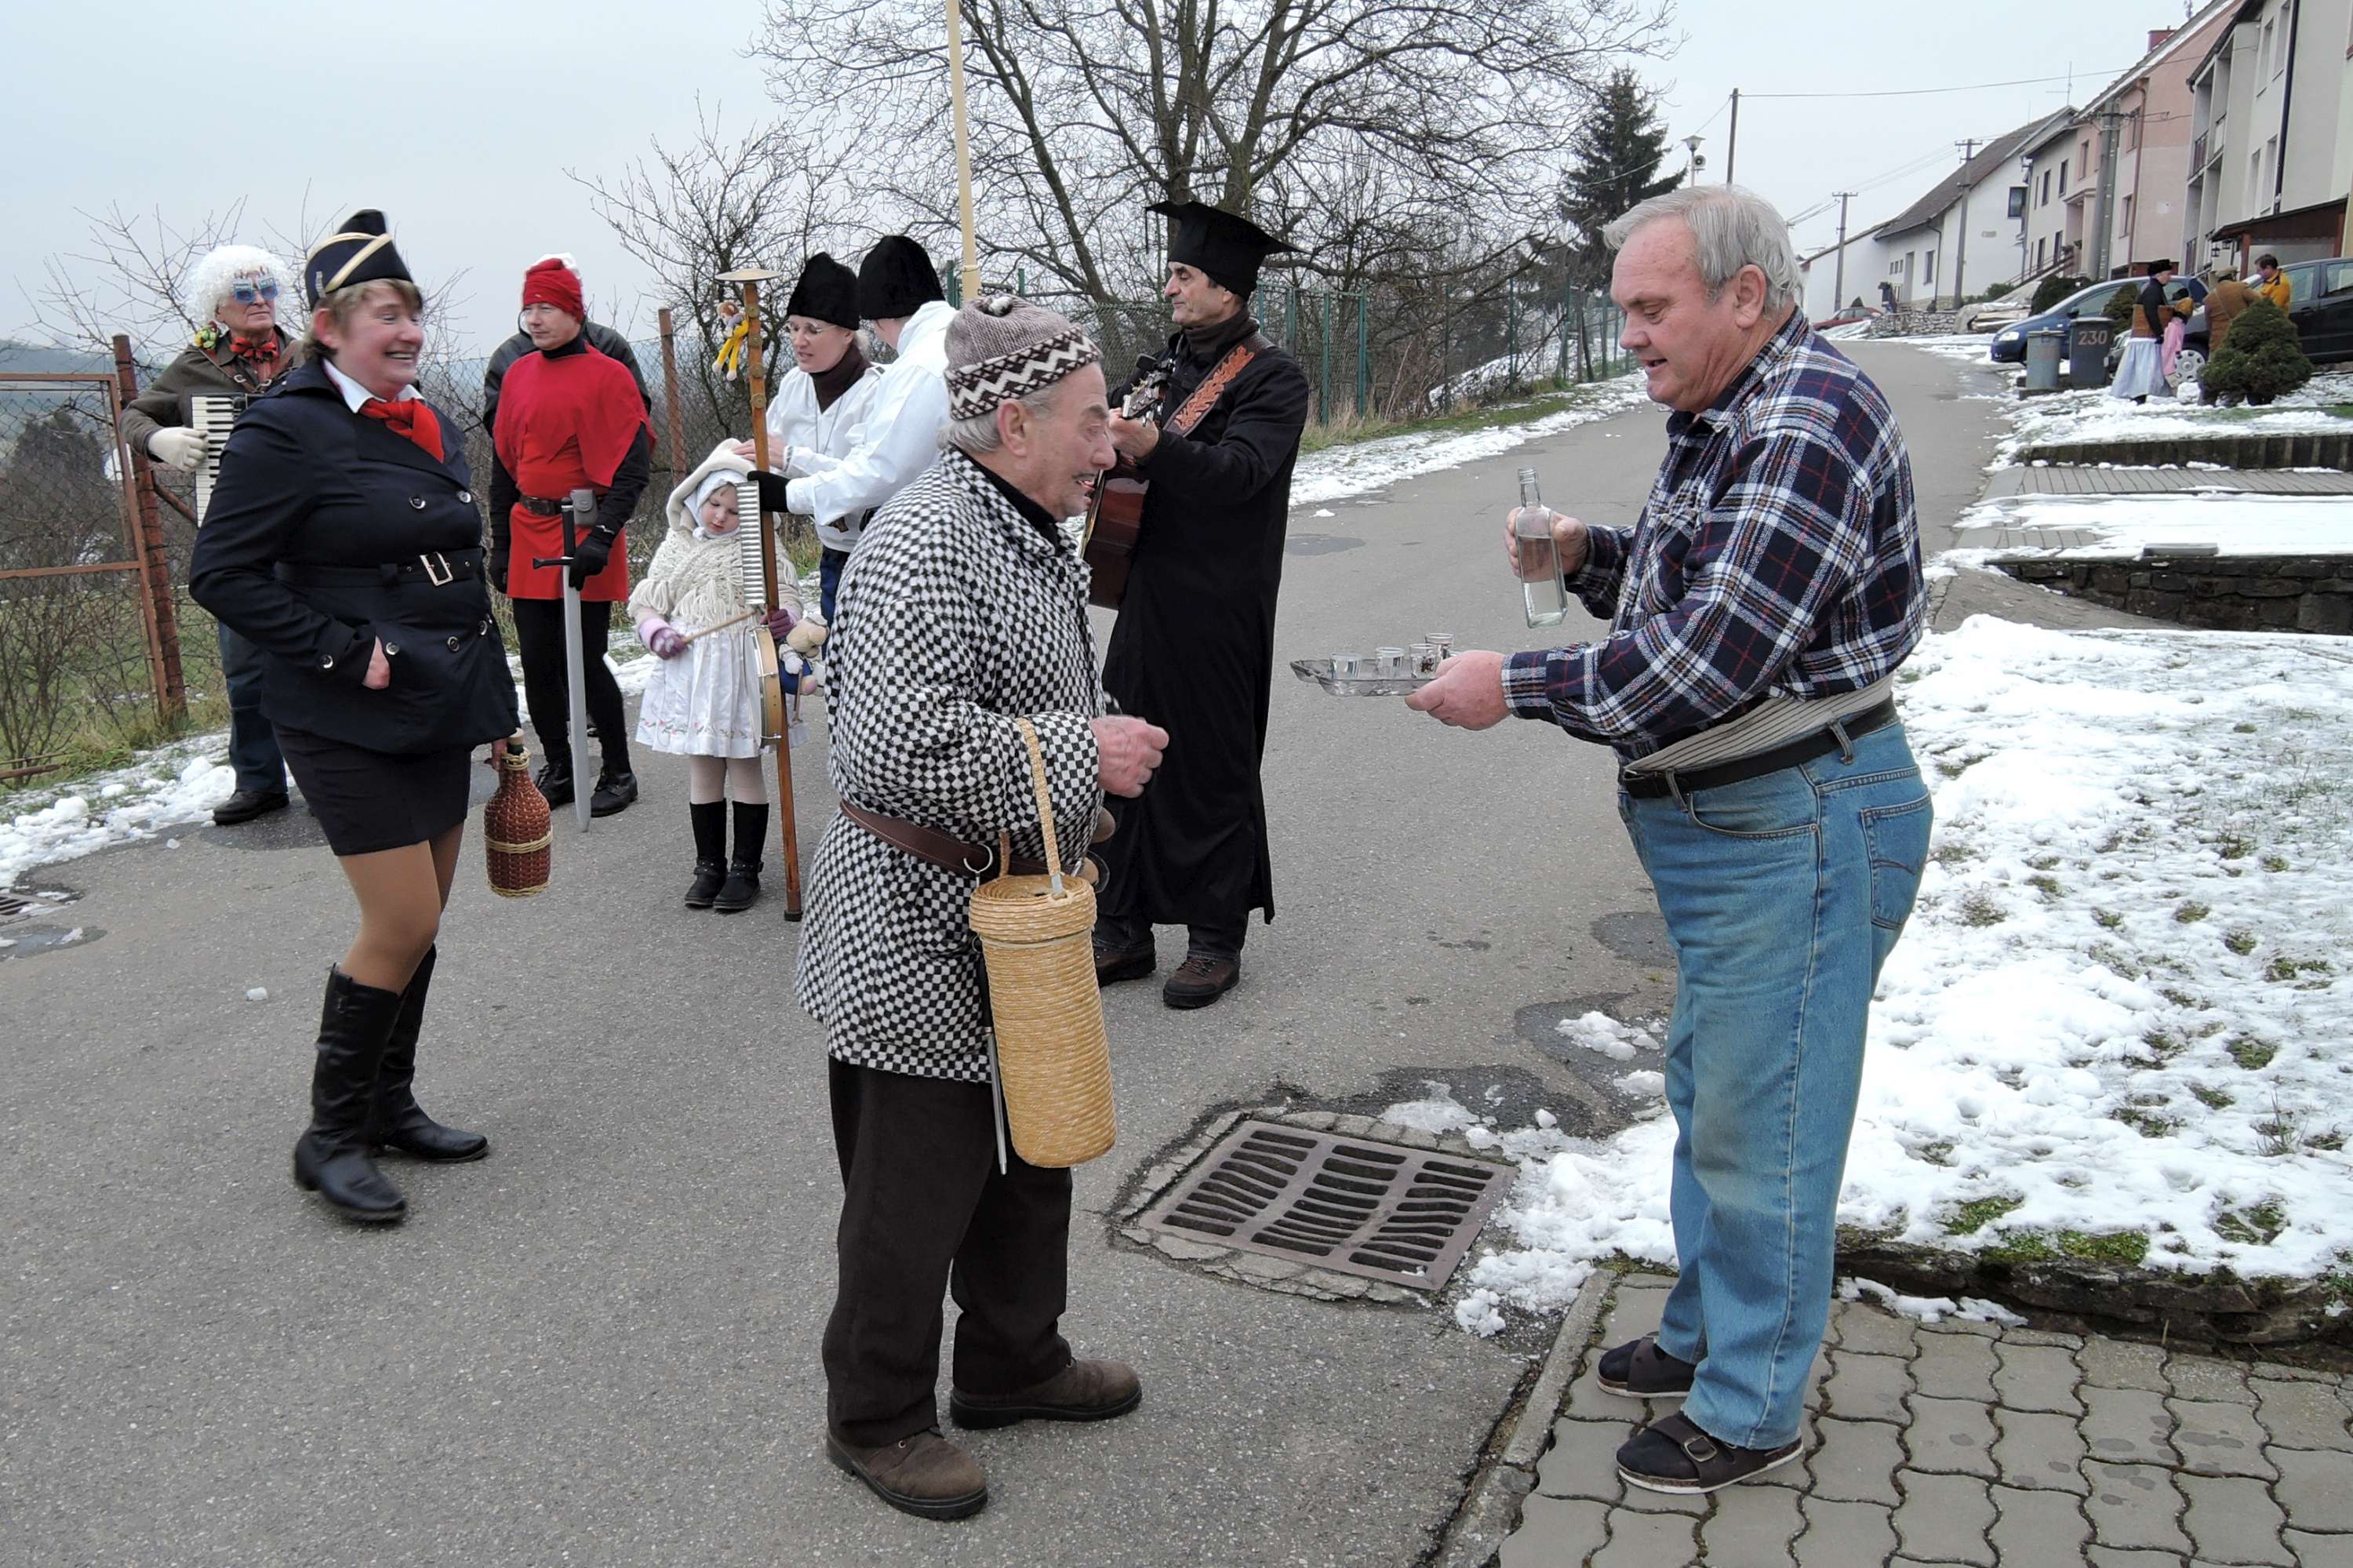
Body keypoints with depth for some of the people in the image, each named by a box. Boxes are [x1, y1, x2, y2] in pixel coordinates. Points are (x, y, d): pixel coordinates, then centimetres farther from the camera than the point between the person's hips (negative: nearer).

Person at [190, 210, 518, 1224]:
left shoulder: (431, 428, 12)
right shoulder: (286, 431, -11)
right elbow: (222, 575, -13)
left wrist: (497, 708, 17)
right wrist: (344, 652, -19)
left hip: (438, 713, 8)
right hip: (349, 724, -7)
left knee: (419, 924, 12)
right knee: (401, 925, -7)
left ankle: (390, 1105, 28)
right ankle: (331, 1135, 9)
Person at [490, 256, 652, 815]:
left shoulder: (607, 375, -7)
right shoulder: (518, 375, 11)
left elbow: (634, 465, -12)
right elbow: (504, 465, 16)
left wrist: (602, 536, -21)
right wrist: (500, 545, 13)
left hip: (583, 539, -6)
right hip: (529, 539, 6)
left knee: (586, 662, -3)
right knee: (537, 664, 8)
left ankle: (619, 773, 14)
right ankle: (559, 771, 23)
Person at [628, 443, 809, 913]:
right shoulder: (677, 546, 8)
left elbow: (785, 595, -3)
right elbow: (644, 601, 12)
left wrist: (783, 617, -26)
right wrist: (657, 632, -8)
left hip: (740, 672, -3)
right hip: (689, 673, 3)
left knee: (745, 765, 3)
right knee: (702, 768, 10)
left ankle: (746, 869, 13)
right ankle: (709, 865, 21)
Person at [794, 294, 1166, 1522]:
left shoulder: (1034, 531, 9)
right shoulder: (925, 545, -23)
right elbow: (910, 744, -32)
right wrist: (1082, 755, -24)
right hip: (920, 924, -10)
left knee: (1034, 1144, 21)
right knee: (917, 1181, 5)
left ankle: (1013, 1361, 41)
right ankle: (875, 1418, 27)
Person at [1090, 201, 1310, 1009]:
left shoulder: (1271, 376, -9)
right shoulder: (1171, 363, 15)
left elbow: (1240, 470, -24)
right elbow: (1125, 442, 27)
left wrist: (1152, 447, -38)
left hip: (1219, 609, -8)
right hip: (1147, 596, 8)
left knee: (1211, 770, 1)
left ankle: (1217, 941, 15)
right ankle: (1122, 930, 21)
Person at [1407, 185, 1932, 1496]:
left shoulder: (1813, 421, -21)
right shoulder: (1721, 420, 11)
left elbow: (1710, 664, -28)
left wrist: (1518, 686, -20)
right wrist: (1588, 555, 4)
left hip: (1800, 824, -10)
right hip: (1718, 825, 10)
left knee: (1761, 1123, 3)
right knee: (1705, 1092, 22)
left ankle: (1753, 1407, 21)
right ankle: (1708, 1330, 41)